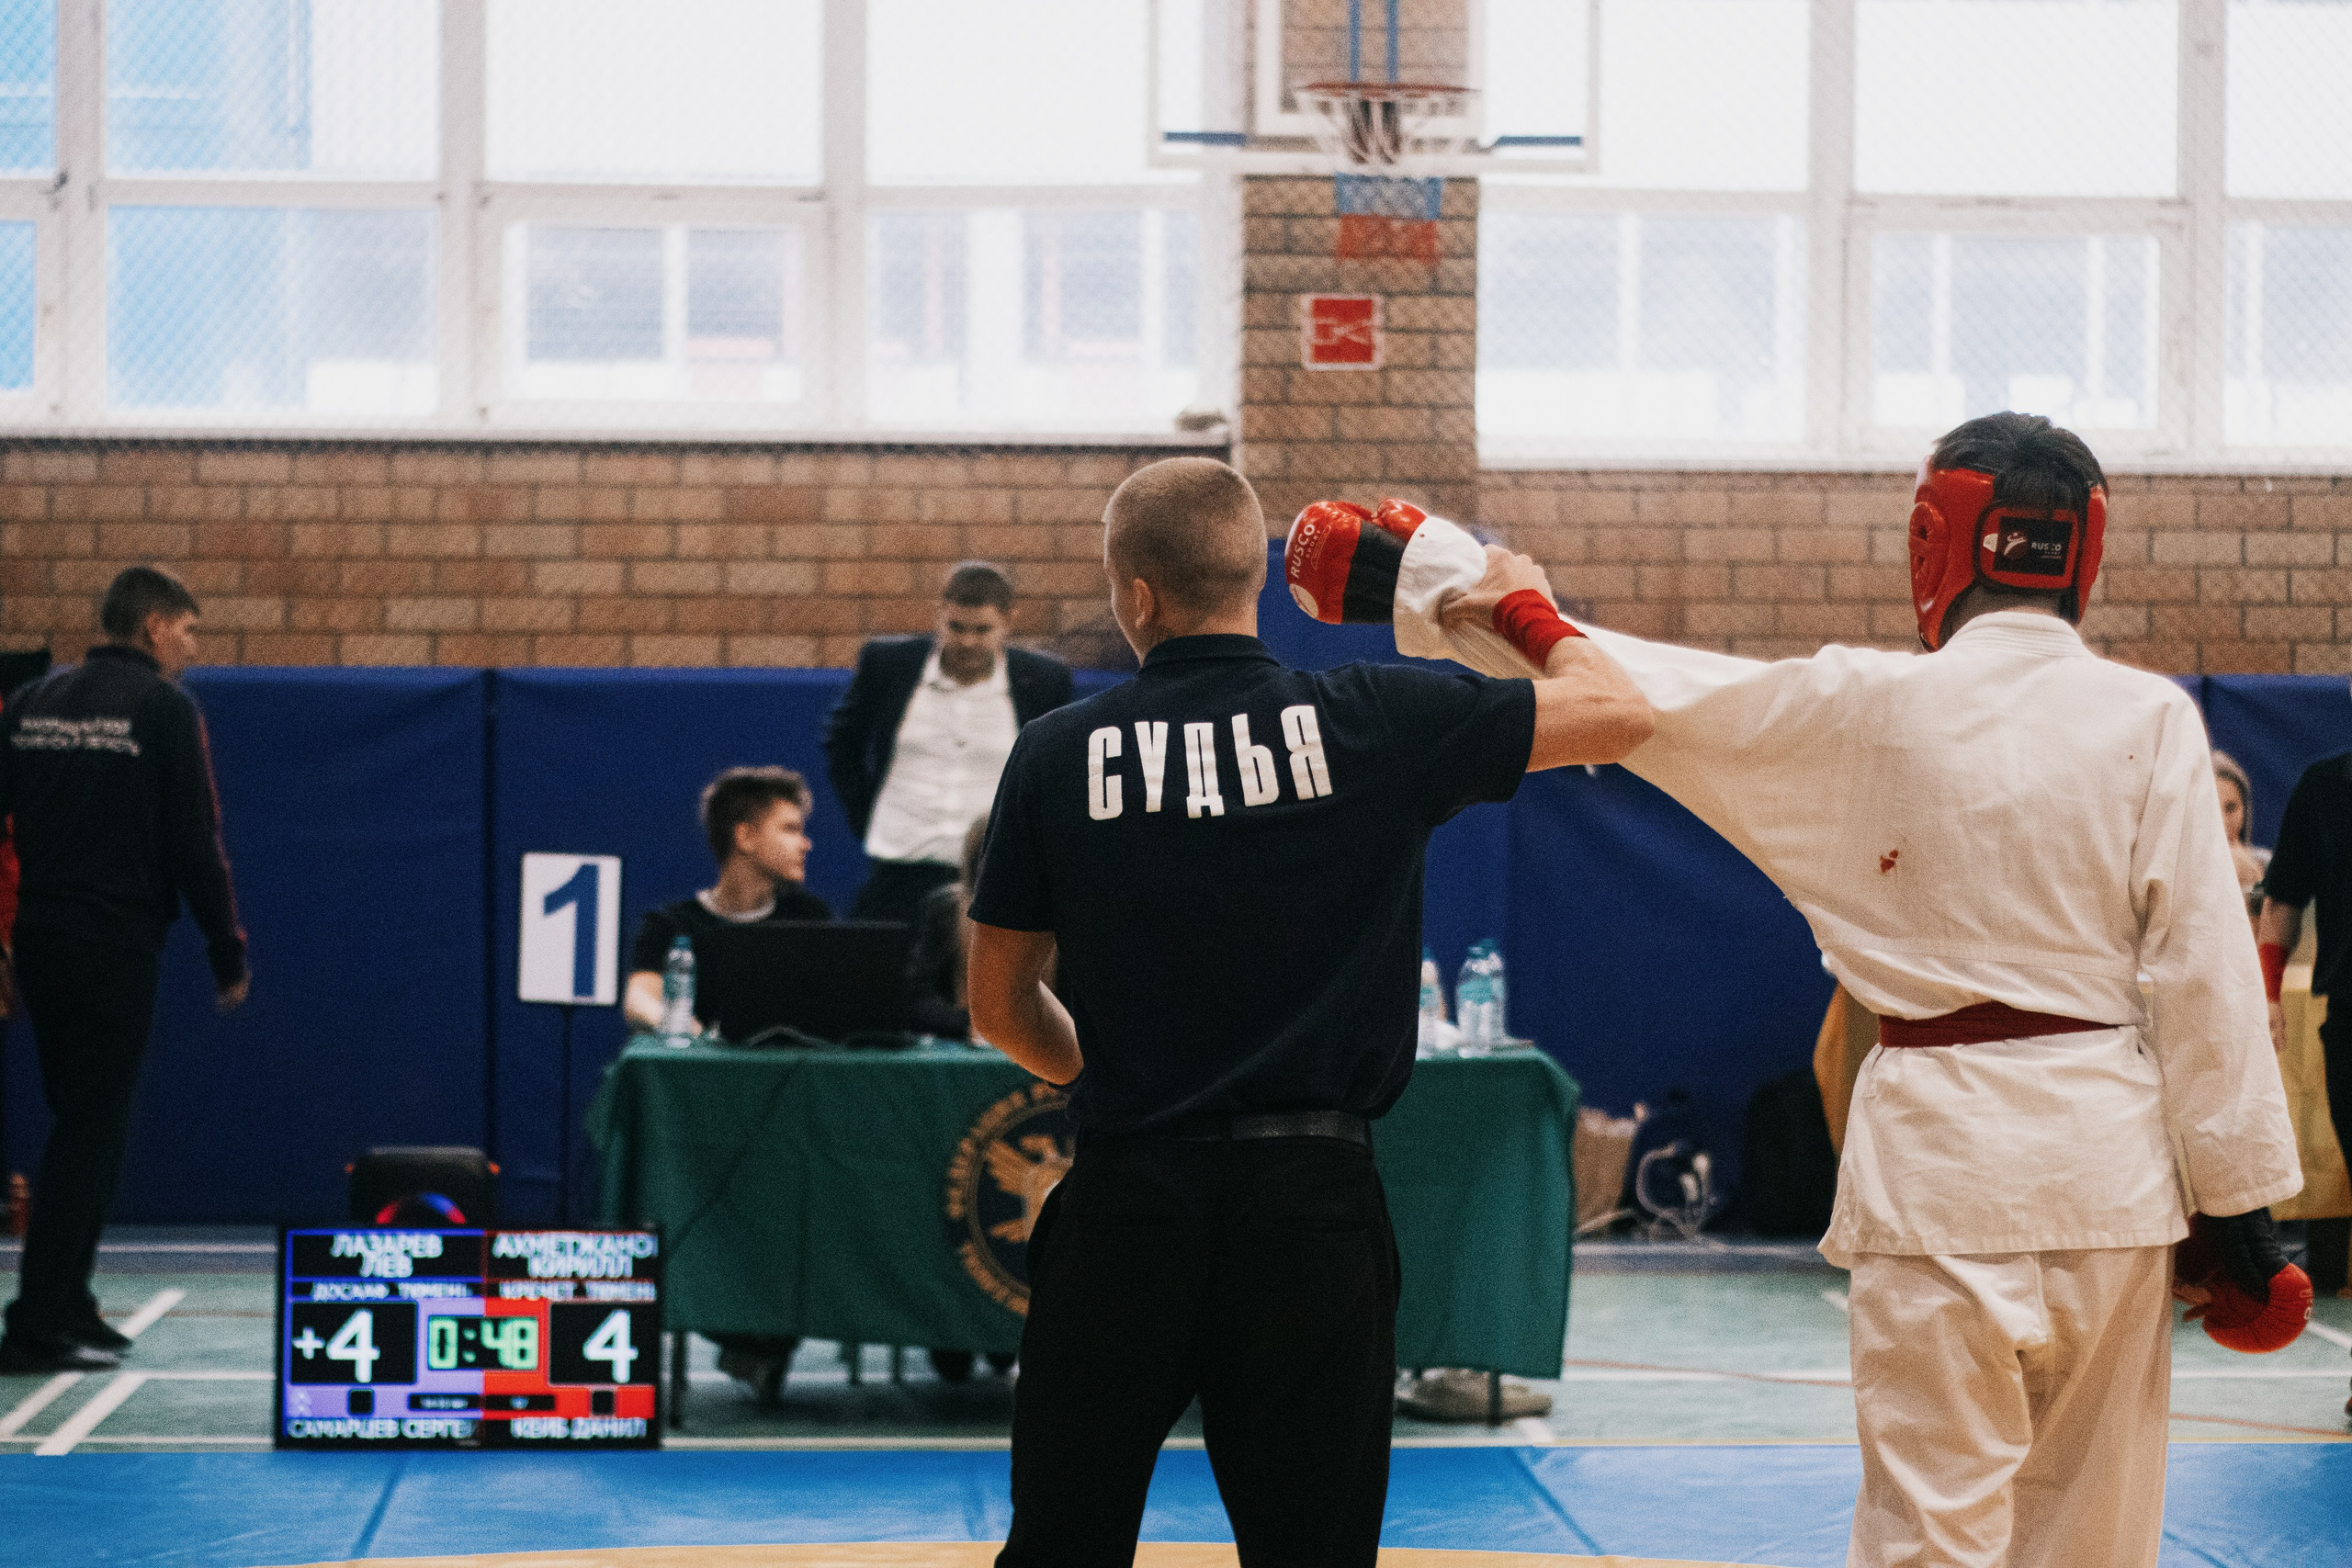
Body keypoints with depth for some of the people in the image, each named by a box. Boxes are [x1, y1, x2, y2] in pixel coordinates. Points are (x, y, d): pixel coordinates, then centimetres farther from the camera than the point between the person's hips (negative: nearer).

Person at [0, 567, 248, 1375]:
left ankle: (67, 1306, 21)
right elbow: (196, 845, -9)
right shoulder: (164, 706, -7)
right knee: (92, 1131, -3)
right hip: (116, 945, -6)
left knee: (81, 1121, 18)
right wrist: (228, 951, -1)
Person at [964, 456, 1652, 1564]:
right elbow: (1618, 714, 2)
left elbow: (1002, 1007, 8)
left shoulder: (1058, 755, -1)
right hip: (1311, 1202, -1)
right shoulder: (1368, 722, -5)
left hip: (1126, 1197, 1)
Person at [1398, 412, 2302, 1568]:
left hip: (1944, 1155, -2)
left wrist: (1511, 611, 20)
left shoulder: (1867, 710, -5)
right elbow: (2203, 963, -3)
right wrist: (2240, 1198, 2)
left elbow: (1643, 696, 4)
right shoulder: (2149, 718, -3)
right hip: (2111, 1155, 2)